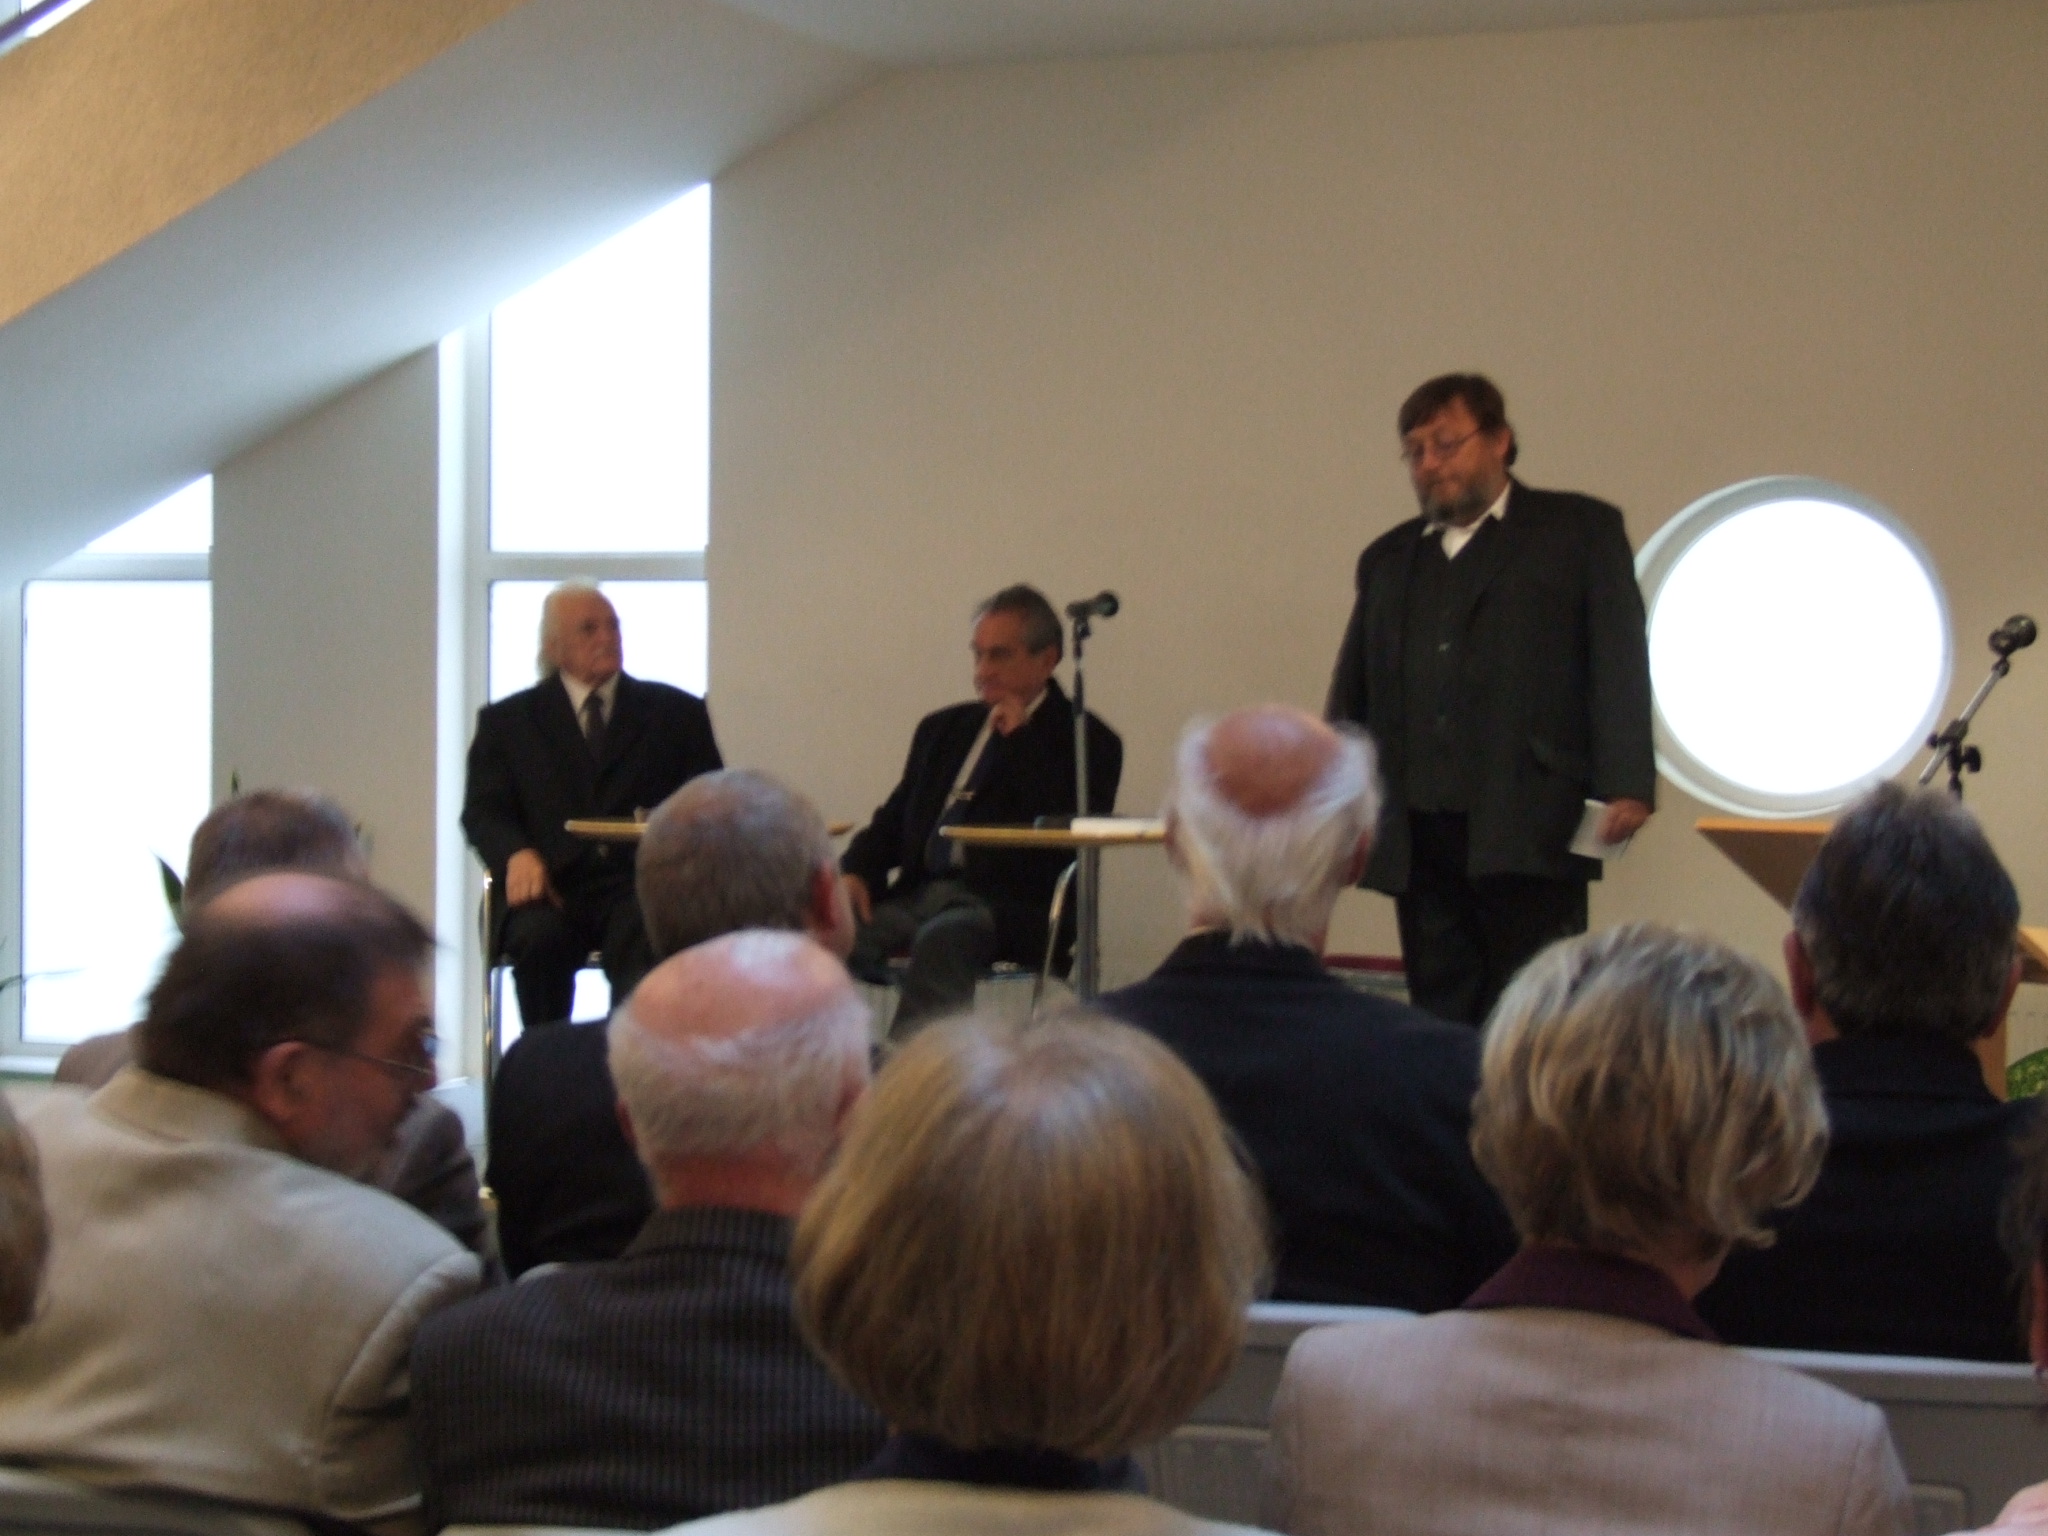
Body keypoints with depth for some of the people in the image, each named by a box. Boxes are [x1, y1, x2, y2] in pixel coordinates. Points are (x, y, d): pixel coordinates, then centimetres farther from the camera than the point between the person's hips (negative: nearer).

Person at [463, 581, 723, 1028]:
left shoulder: (675, 712, 19)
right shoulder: (508, 720, 19)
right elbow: (482, 811, 9)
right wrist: (517, 854, -15)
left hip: (643, 880, 0)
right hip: (553, 886, 0)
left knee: (643, 941, -35)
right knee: (539, 937, -34)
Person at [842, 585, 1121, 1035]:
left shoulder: (1087, 741, 6)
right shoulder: (944, 728, 25)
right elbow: (892, 820, 22)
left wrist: (1018, 739, -6)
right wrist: (857, 872, -1)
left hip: (1008, 906, -5)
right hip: (918, 893, 5)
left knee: (943, 938, -38)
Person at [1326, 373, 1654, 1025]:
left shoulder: (1581, 531, 8)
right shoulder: (1388, 558, 21)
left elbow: (1619, 662, -2)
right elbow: (1352, 694, 19)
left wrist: (1626, 785, -12)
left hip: (1530, 831, -4)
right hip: (1419, 835, 4)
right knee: (1442, 1021, 4)